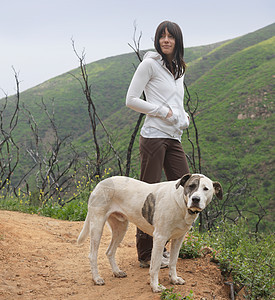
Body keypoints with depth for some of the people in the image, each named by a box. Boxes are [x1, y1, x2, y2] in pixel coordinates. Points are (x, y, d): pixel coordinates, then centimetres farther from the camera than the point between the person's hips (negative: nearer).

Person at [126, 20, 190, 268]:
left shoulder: (179, 69, 20)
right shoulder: (150, 64, -2)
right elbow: (131, 100, -7)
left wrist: (184, 118, 8)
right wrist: (163, 112, -10)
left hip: (174, 138, 8)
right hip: (154, 136, -7)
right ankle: (146, 254, 5)